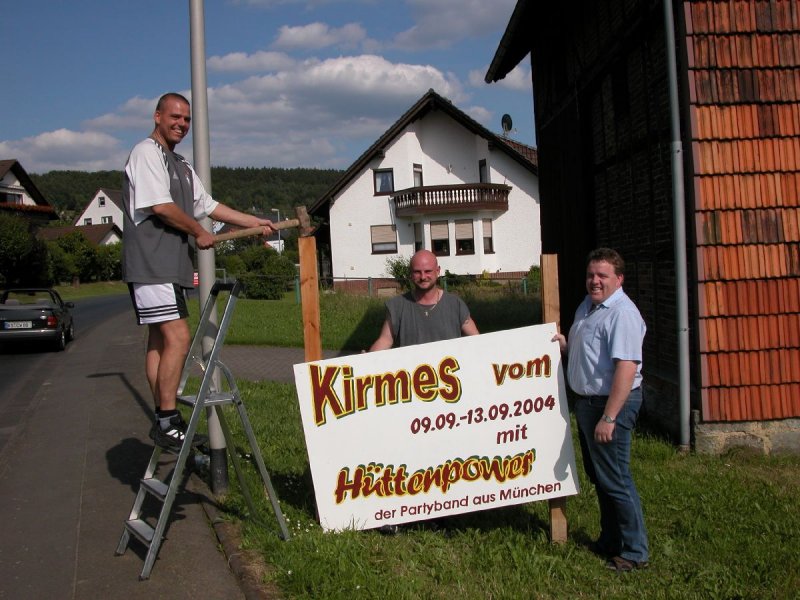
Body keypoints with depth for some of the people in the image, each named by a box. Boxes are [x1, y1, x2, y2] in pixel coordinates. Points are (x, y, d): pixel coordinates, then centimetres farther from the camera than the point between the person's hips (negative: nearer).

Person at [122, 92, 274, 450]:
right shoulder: (146, 153, -7)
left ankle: (164, 422, 15)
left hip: (170, 265, 10)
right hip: (150, 263, -10)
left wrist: (255, 222, 23)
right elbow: (160, 206, -16)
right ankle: (167, 422, -12)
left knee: (160, 341, 10)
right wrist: (199, 233, -4)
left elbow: (207, 205, 25)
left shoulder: (181, 166, 23)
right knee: (177, 338, -16)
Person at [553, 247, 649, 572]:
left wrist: (608, 417, -29)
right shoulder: (587, 305, 11)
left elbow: (626, 368, -27)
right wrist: (564, 343, 5)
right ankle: (610, 540, 34)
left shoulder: (622, 313, -20)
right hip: (586, 401, 10)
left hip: (610, 403, -10)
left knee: (615, 479, -3)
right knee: (597, 476, 19)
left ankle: (635, 552, 11)